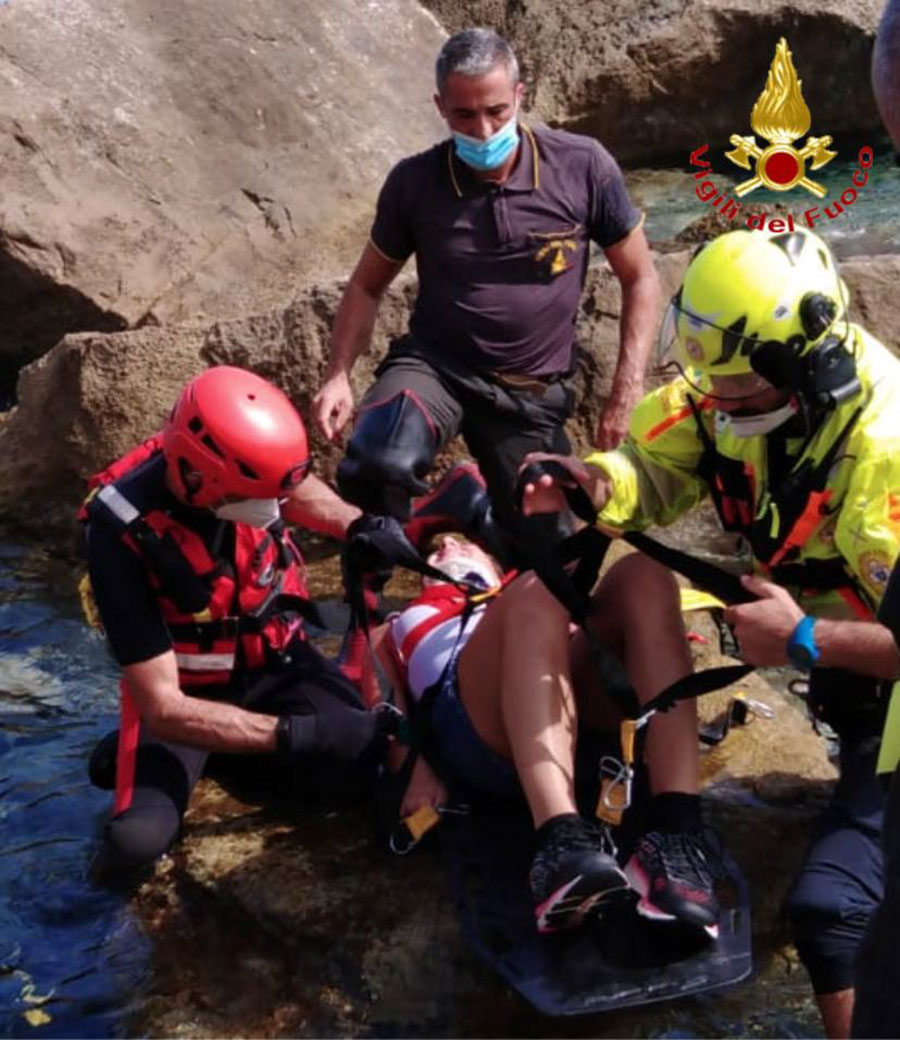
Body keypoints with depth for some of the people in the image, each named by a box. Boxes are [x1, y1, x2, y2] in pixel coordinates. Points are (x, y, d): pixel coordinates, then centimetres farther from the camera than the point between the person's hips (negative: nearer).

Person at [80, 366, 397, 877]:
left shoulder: (242, 463, -20)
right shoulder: (122, 536, -31)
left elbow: (301, 491, 8)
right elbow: (163, 707, -30)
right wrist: (296, 734, -38)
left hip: (277, 661, 4)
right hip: (187, 691, -3)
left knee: (361, 758, -21)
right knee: (137, 839, -26)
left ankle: (234, 753, 7)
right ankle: (139, 755, 7)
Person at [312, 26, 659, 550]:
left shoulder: (583, 167, -10)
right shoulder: (414, 181, -7)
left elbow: (641, 279, -1)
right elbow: (368, 285, 7)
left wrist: (626, 395, -9)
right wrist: (338, 376, -8)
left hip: (532, 393, 2)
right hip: (433, 364, -1)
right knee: (379, 467, -34)